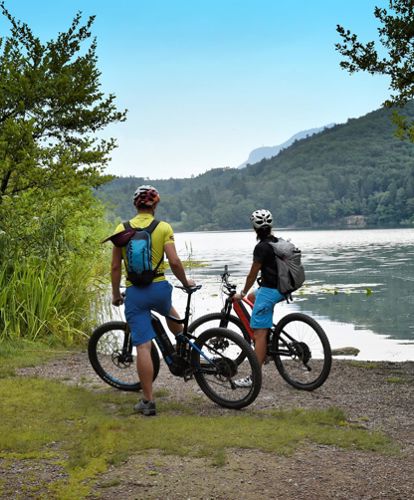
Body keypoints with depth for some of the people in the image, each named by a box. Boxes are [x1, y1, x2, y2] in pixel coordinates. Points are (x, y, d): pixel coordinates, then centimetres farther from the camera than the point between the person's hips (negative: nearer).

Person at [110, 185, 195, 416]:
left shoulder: (122, 229, 1)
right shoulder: (164, 228, -4)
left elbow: (116, 267, 2)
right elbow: (174, 262, -10)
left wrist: (116, 294, 15)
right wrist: (186, 282, 8)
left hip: (134, 293, 0)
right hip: (159, 288, 0)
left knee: (143, 347, 0)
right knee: (169, 311, 38)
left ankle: (148, 401, 3)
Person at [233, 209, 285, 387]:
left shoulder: (262, 247, -15)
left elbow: (253, 274, -11)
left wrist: (242, 293, 2)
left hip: (269, 290, -9)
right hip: (282, 289, 9)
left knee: (259, 333, -8)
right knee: (252, 296, 34)